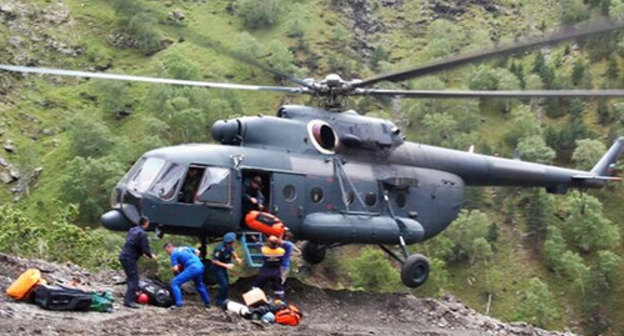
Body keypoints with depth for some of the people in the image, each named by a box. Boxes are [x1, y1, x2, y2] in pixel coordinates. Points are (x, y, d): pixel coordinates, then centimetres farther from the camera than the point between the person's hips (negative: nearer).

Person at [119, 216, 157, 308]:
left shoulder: (132, 230, 16)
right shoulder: (142, 233, -13)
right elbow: (145, 248, -15)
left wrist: (142, 253, 26)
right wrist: (151, 256, 4)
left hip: (123, 256, 9)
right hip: (129, 258, -9)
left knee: (131, 278, 19)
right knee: (134, 279, -6)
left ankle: (129, 298, 24)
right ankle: (129, 300, -12)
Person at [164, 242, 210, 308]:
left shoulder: (173, 254, 3)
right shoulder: (185, 247, 24)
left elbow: (175, 269, -4)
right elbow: (197, 252, 28)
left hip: (192, 268, -8)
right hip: (201, 267, 8)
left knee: (175, 282, -6)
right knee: (199, 284, 33)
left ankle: (178, 304, -14)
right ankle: (207, 302, 41)